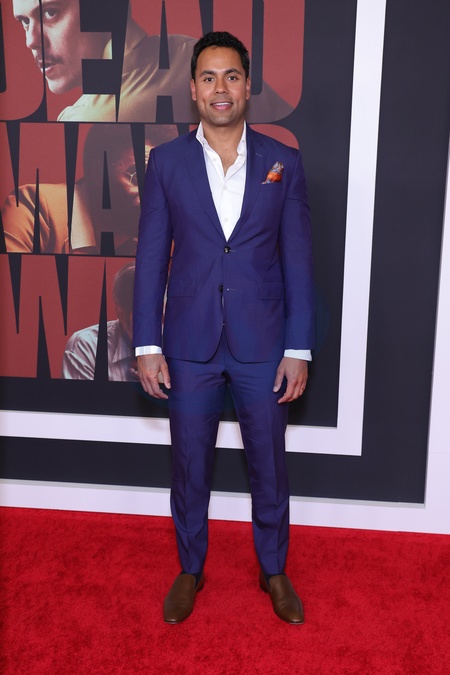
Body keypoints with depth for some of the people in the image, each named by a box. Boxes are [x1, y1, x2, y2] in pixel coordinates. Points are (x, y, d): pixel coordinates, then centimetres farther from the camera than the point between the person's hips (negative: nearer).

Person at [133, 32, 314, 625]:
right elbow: (151, 258, 0)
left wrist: (298, 349, -4)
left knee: (270, 468, 14)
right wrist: (147, 345, -4)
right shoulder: (167, 162, 0)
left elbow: (298, 260, -1)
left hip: (263, 345, 0)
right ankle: (190, 569, 38)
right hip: (190, 346, 0)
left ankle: (274, 570, 38)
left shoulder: (284, 162, 0)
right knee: (190, 469, 14)